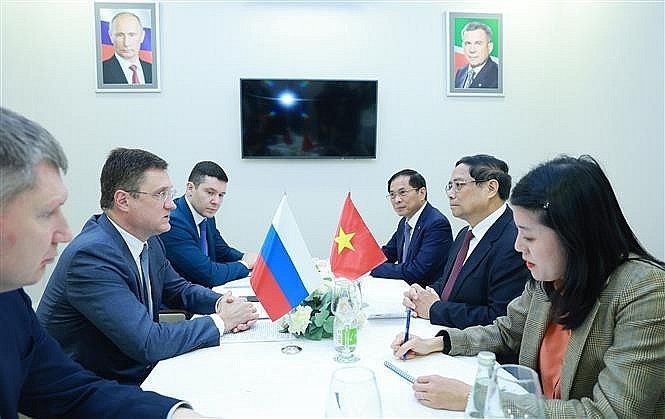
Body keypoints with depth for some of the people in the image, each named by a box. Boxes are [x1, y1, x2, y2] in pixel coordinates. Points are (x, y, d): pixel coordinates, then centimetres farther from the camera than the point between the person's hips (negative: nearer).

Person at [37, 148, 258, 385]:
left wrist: (220, 303, -5)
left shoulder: (148, 240, 0)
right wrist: (220, 321, -18)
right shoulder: (92, 254, -25)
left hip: (137, 372, 8)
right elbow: (147, 343, -29)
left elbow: (178, 289, 15)